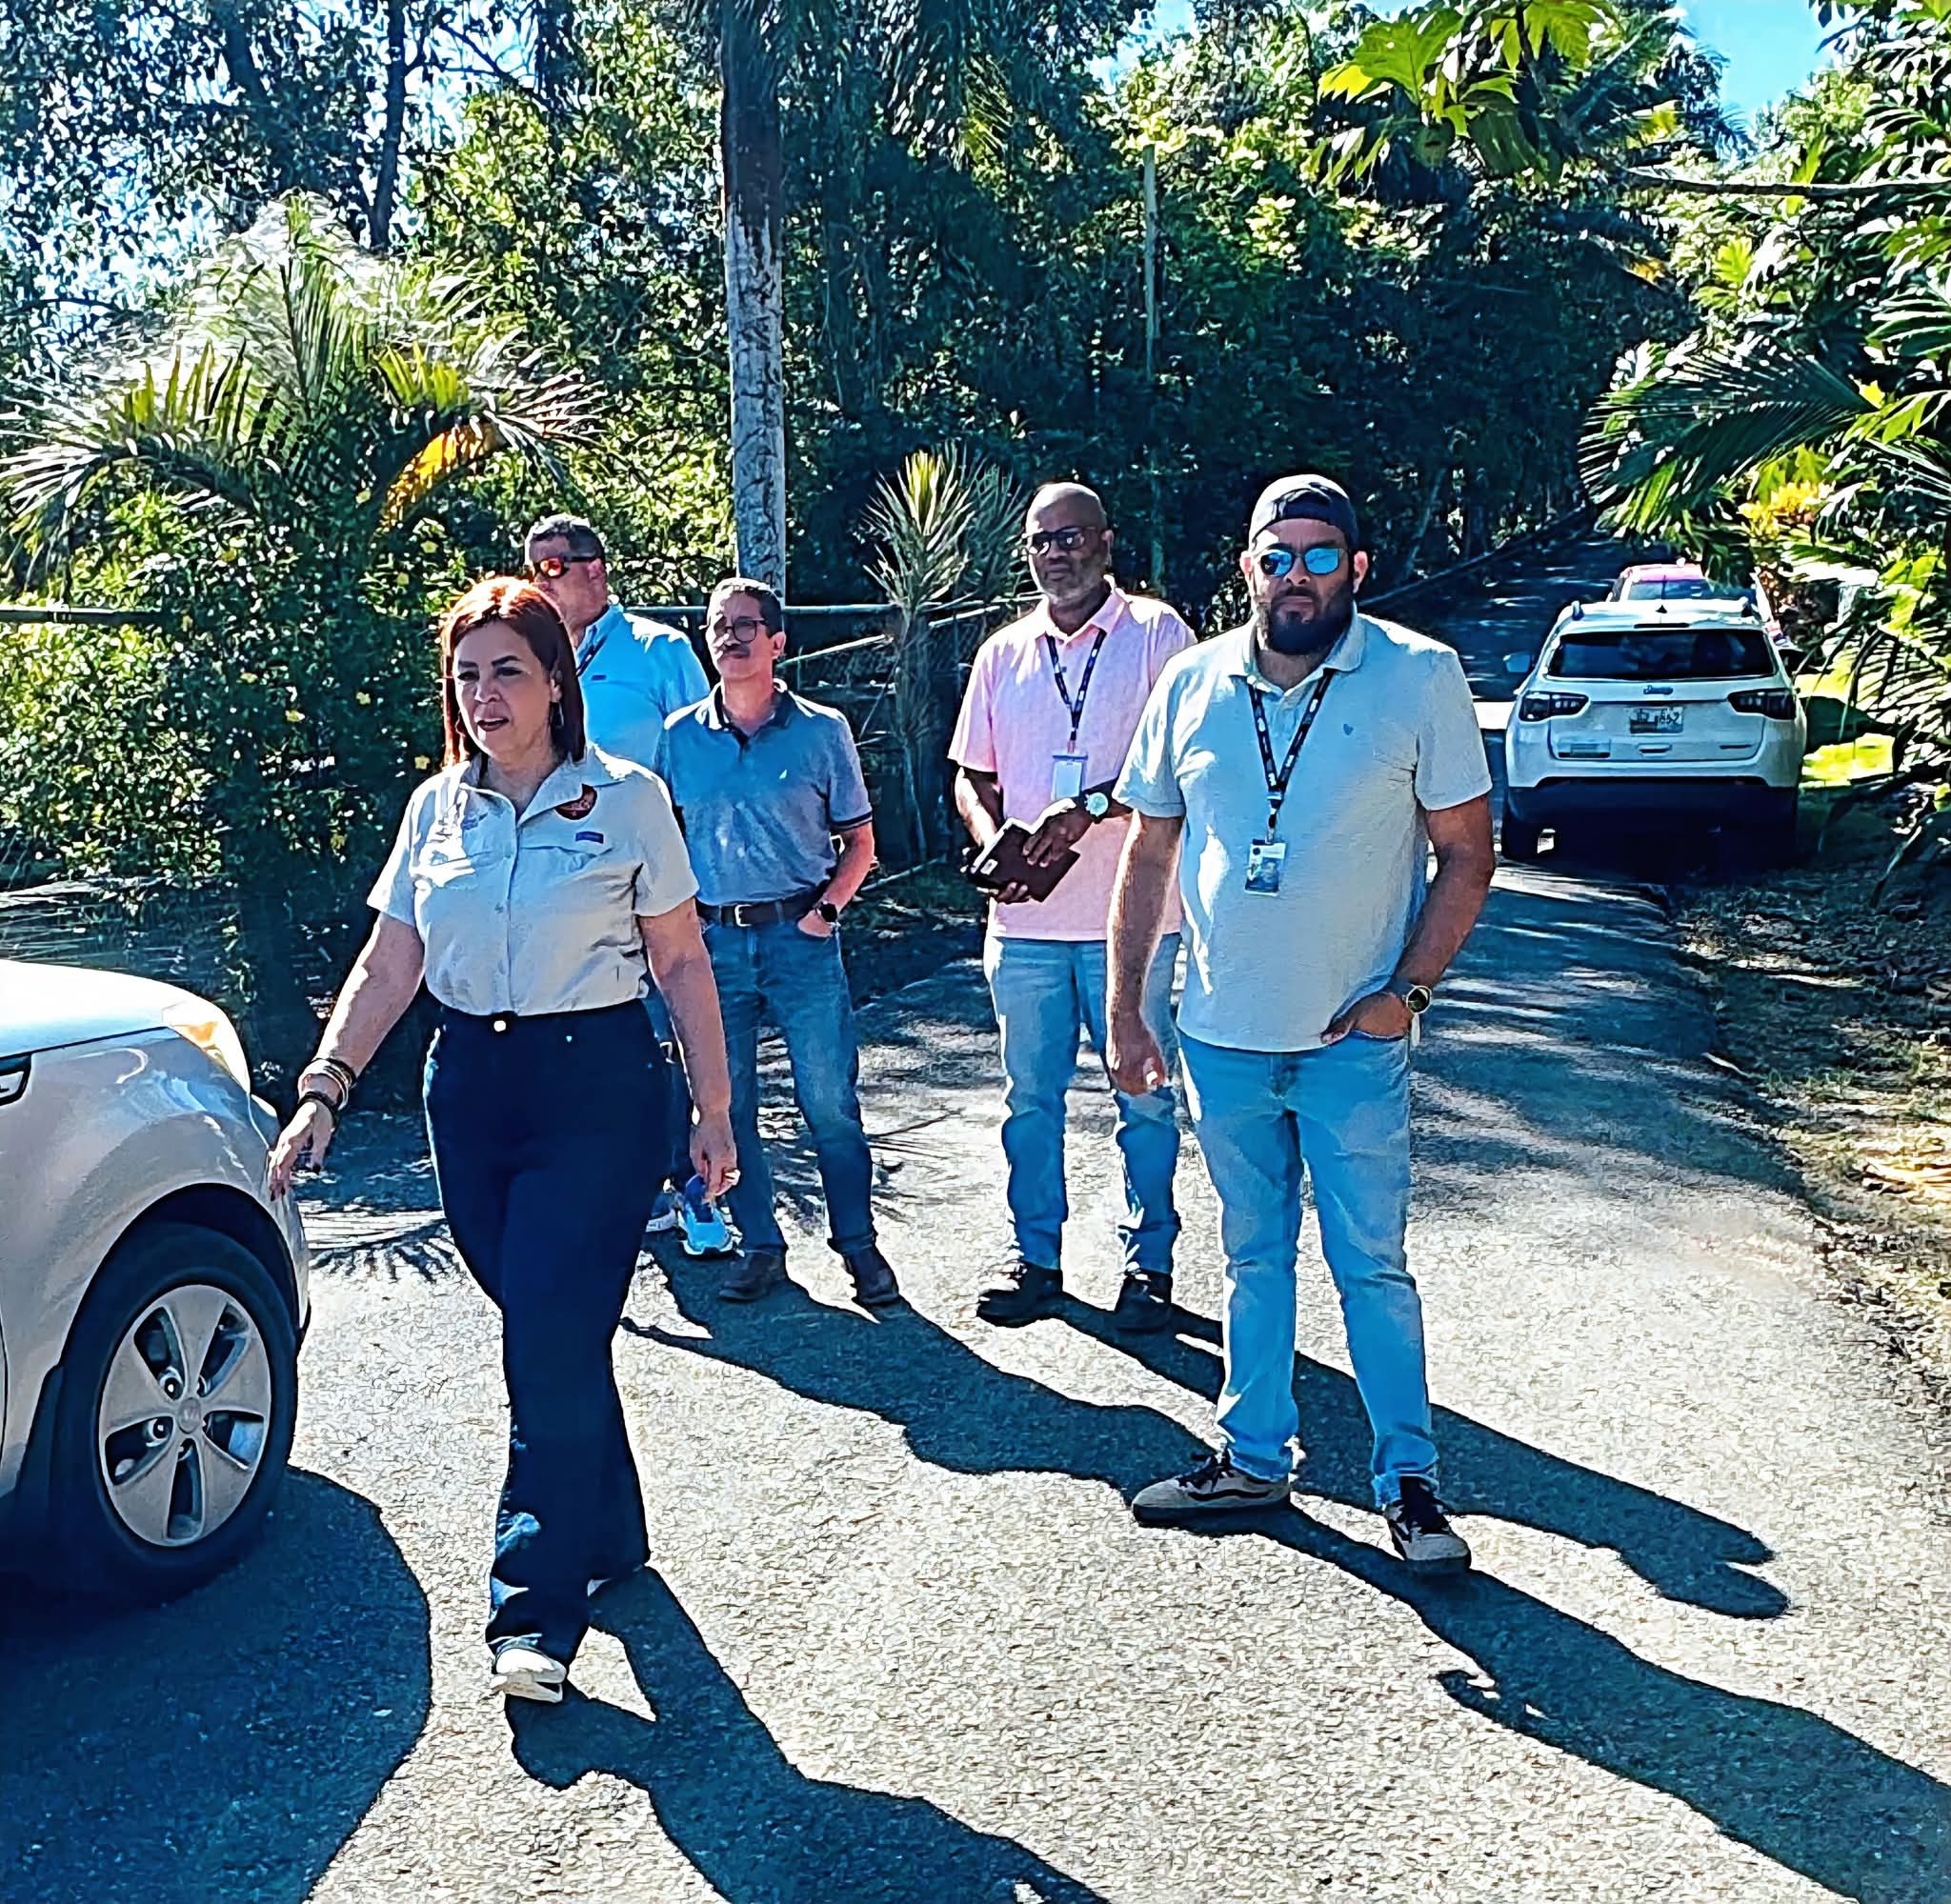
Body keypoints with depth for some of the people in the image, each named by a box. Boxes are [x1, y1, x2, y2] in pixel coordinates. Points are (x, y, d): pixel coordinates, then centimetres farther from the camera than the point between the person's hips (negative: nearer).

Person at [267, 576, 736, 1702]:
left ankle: (537, 1611, -2)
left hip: (599, 1089, -4)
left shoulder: (628, 799, -2)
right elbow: (389, 966, 8)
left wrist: (715, 1108, -2)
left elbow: (682, 963, 0)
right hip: (472, 1089, 4)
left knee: (551, 1343, -9)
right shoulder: (438, 808, 9)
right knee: (552, 1333, 11)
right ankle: (611, 1536, 30)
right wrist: (325, 1088, -3)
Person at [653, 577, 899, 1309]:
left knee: (830, 1102, 0)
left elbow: (859, 843, 6)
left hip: (800, 937, -2)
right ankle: (760, 1245, 22)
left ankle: (859, 1244, 15)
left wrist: (826, 909, -7)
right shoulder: (679, 738, 6)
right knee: (726, 1103, 7)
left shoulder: (822, 732, 0)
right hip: (713, 940, 2)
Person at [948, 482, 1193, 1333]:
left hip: (1131, 913, -4)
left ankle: (1148, 1260, 18)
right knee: (1029, 1094, 11)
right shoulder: (1003, 653, 13)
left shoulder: (1156, 632, -1)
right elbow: (972, 776, 16)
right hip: (1024, 918, 4)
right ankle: (1035, 1255, 23)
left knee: (1144, 1093, 5)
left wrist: (1091, 806, -20)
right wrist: (992, 843, -4)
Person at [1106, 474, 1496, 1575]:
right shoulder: (1193, 687, 2)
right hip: (1223, 1035, 3)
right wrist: (1126, 1007, 5)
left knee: (1374, 1266, 3)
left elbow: (1468, 852, -3)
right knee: (1255, 1257, 16)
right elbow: (1149, 854, 9)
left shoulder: (1420, 677, -7)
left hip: (1355, 1041, -3)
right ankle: (1255, 1459, 29)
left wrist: (1409, 989, -12)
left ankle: (1411, 1483, 17)